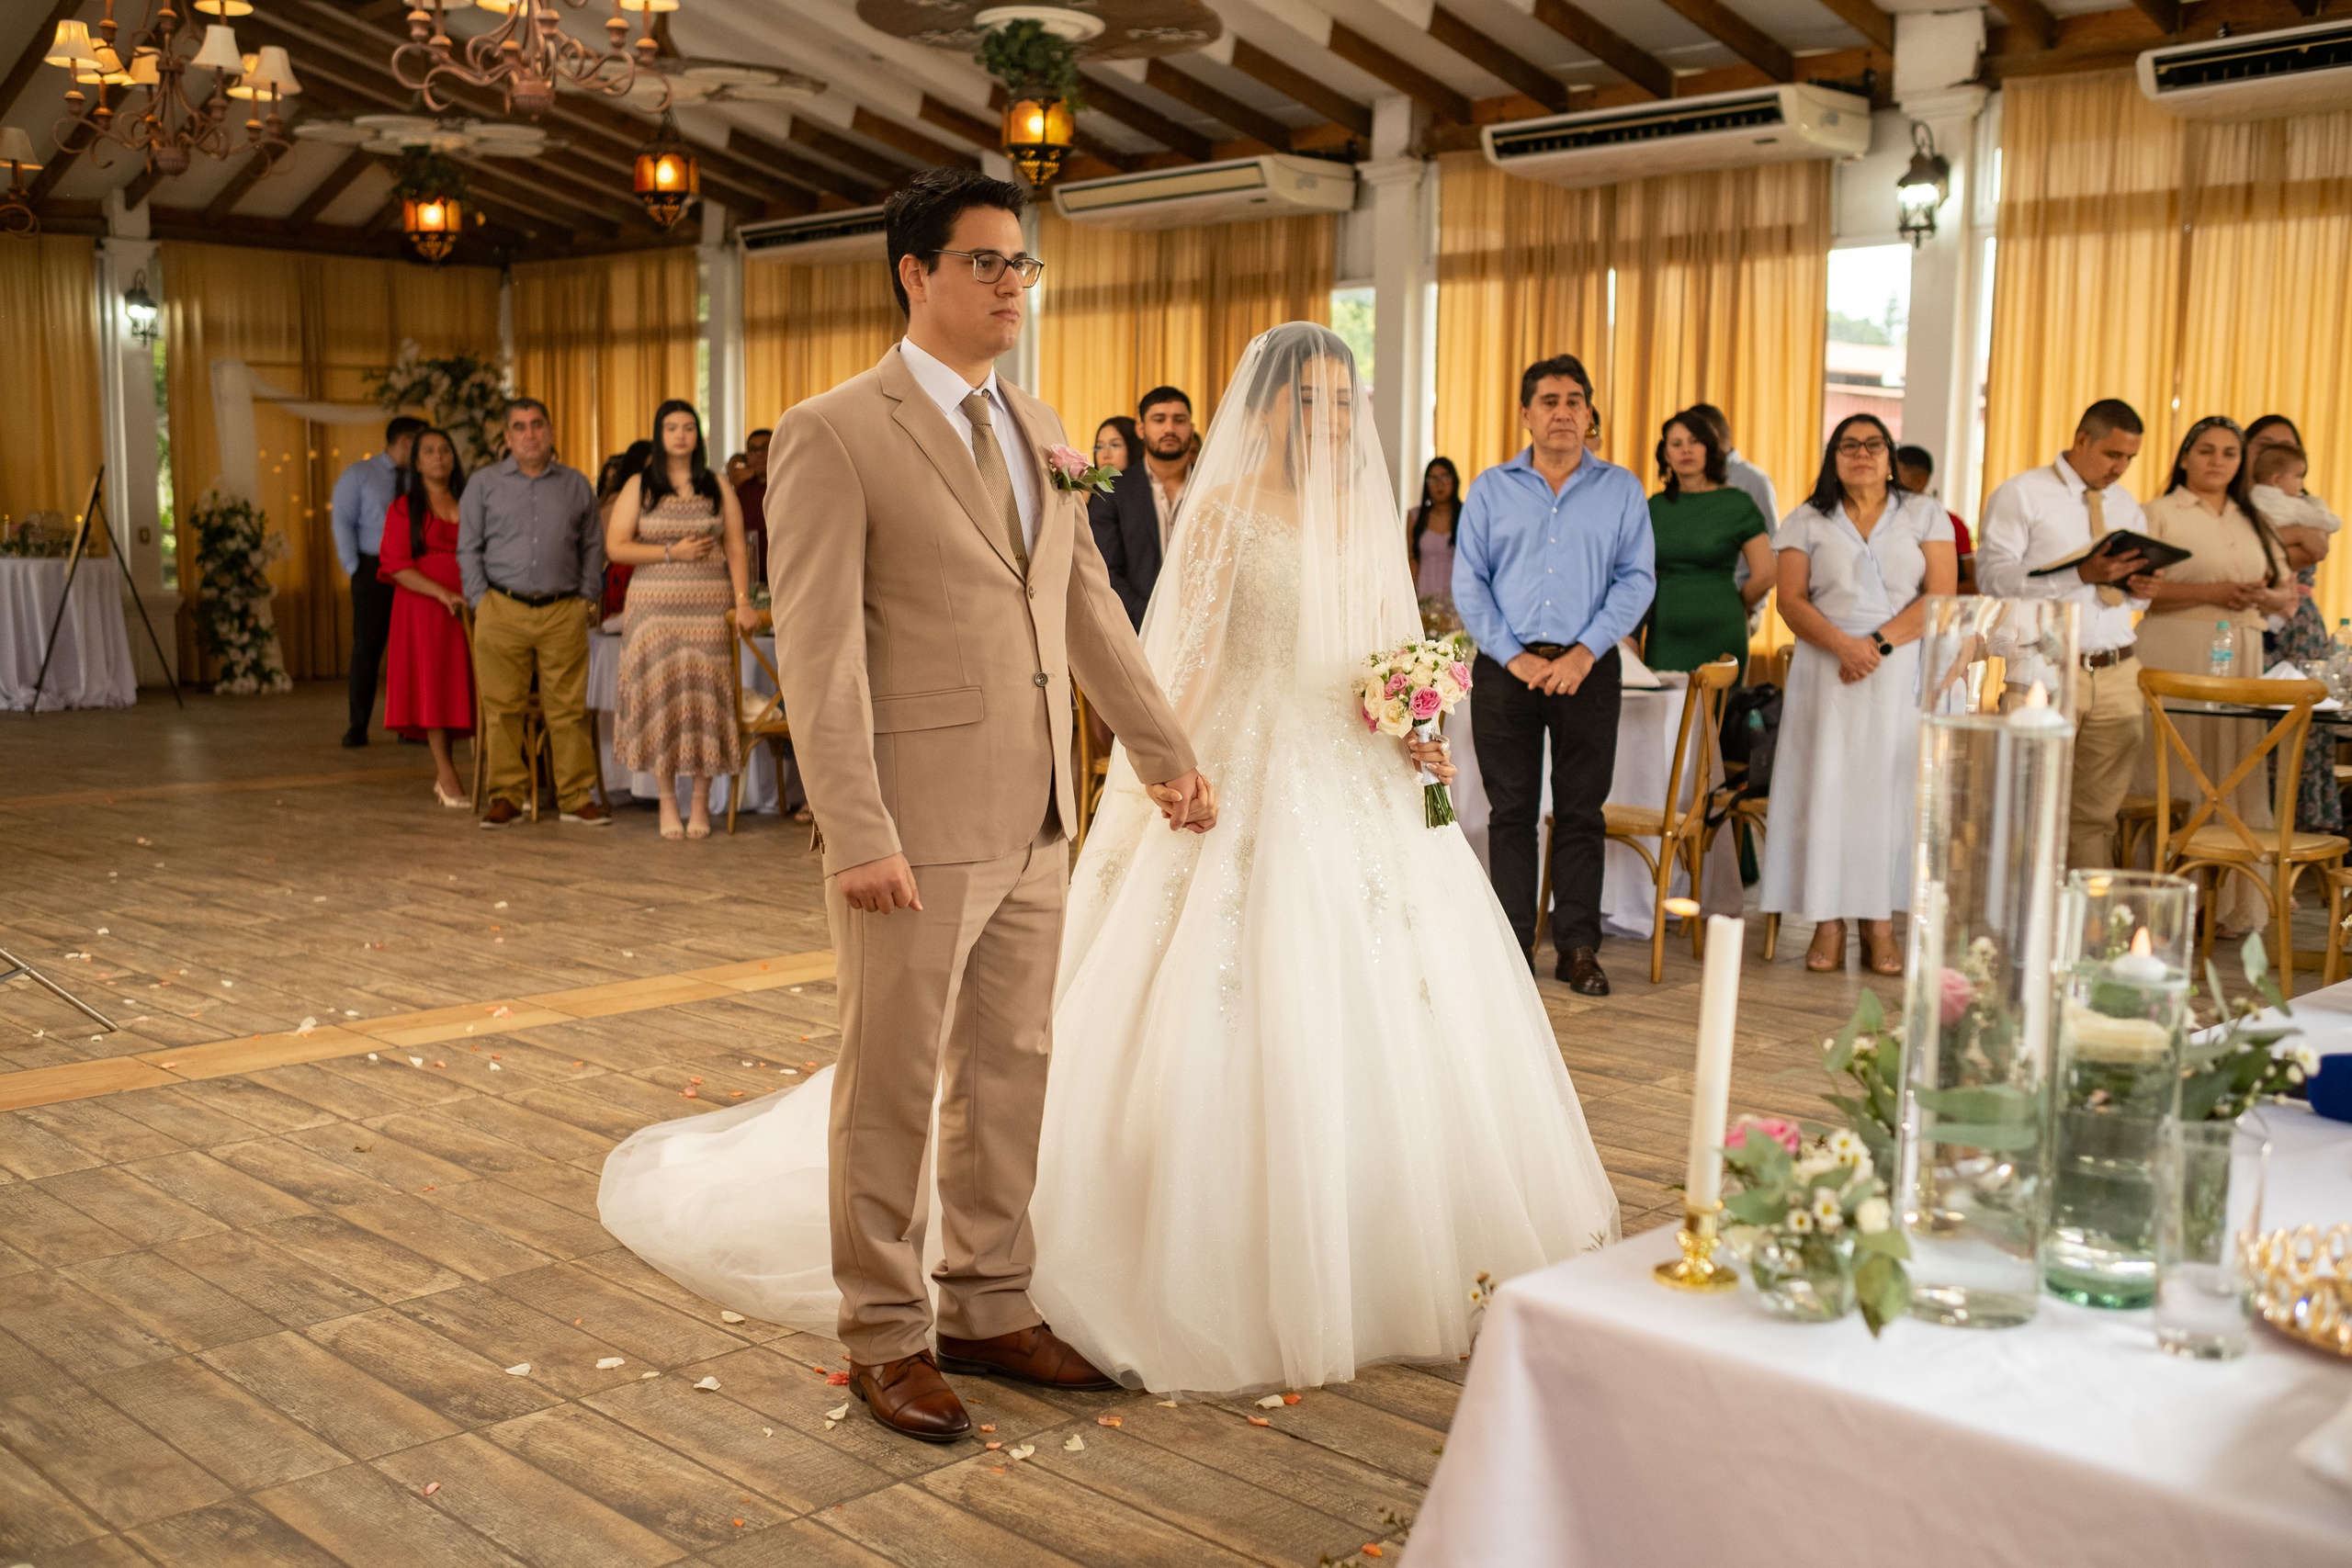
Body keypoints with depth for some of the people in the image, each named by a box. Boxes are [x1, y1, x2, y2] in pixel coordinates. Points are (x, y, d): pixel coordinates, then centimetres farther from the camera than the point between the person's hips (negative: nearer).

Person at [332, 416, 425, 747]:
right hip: (374, 570, -2)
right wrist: (355, 569, -6)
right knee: (367, 648, -3)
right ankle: (358, 726, 3)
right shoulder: (359, 475, 4)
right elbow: (343, 524, 1)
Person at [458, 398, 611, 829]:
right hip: (502, 612, 0)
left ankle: (576, 798, 7)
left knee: (568, 708, 0)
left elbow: (593, 546, 16)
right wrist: (481, 599, -1)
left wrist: (588, 597, 7)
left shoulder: (576, 485, 12)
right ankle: (506, 796, 9)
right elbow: (468, 548, 9)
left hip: (564, 613, 0)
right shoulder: (484, 484, 10)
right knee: (502, 708, 0)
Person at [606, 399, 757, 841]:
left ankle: (700, 802, 6)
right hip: (655, 605, 0)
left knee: (704, 696, -2)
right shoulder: (639, 487, 5)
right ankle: (667, 801, 7)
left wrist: (743, 601, -7)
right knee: (661, 695, -2)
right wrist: (672, 552, -9)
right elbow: (615, 547, 0)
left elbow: (737, 549, 4)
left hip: (709, 606, 1)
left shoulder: (717, 487, 9)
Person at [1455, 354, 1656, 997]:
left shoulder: (1621, 490, 7)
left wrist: (1584, 654, -11)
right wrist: (1515, 657, -8)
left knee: (1581, 811, 2)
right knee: (1510, 810, 3)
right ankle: (1512, 944, 10)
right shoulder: (1489, 490, 8)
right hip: (1506, 668, 0)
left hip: (1587, 669, 0)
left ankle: (1578, 946, 9)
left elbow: (1636, 579, 0)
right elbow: (1468, 584, 2)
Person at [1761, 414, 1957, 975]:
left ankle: (1880, 925, 0)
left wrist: (1879, 643, -14)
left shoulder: (1925, 516, 9)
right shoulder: (1806, 522, 10)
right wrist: (1843, 644, -16)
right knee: (1824, 786, -4)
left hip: (1901, 675, 0)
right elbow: (1791, 601, 0)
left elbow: (1941, 596, -1)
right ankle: (1828, 924, -1)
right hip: (1825, 673, 0)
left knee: (1889, 788, -3)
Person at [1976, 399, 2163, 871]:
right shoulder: (2022, 494, 0)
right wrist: (2082, 574, -20)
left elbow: (2136, 596, 23)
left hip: (2118, 675, 5)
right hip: (2047, 671, -5)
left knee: (2098, 814, 5)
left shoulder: (2126, 505, 19)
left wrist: (2139, 588, -2)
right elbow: (1993, 576, -12)